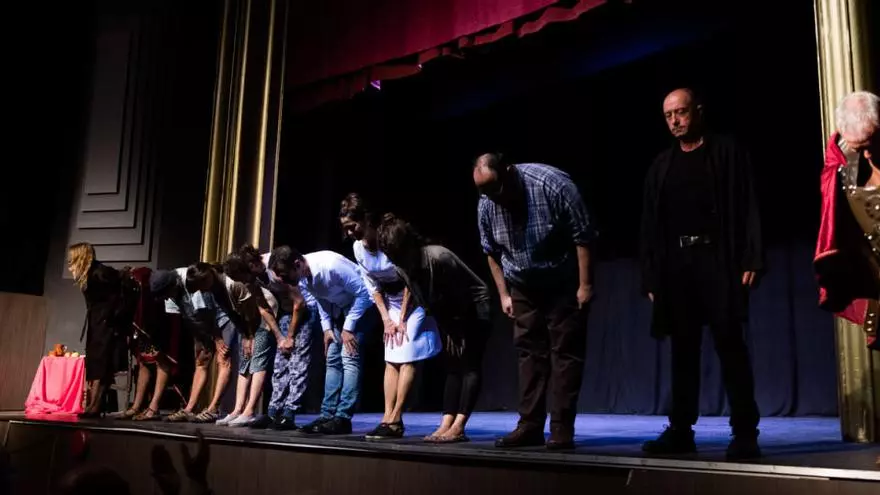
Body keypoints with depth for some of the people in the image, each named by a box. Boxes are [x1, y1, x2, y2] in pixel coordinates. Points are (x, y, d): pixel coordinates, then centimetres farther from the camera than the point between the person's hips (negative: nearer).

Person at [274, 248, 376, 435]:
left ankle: (342, 418, -14)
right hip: (338, 309, 8)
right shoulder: (302, 278, -11)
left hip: (361, 304, -8)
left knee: (349, 358, -15)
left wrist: (348, 328, -22)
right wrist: (327, 328, -2)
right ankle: (327, 415, 8)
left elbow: (362, 293, -26)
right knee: (333, 360, 4)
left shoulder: (331, 265, -34)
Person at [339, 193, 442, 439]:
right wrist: (386, 320, -4)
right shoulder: (358, 248, -5)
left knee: (406, 357, -10)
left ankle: (395, 420, -8)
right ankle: (388, 418, 2)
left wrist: (403, 319, -16)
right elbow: (373, 287, 2)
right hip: (391, 300, 7)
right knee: (391, 359, 2)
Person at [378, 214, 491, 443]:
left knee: (469, 364, -13)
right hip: (453, 315, 8)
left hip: (475, 308, -7)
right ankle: (446, 425, -1)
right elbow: (429, 303, 1)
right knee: (453, 366, 3)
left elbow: (460, 296, -25)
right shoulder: (403, 267, -9)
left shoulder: (439, 257, -32)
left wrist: (459, 333, -17)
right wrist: (448, 332, -2)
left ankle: (458, 427, -18)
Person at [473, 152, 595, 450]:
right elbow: (492, 253, 5)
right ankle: (530, 426, 8)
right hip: (523, 288, 4)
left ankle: (562, 430, 0)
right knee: (529, 353, 4)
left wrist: (585, 285, -19)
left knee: (565, 352, -4)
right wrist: (503, 294, 5)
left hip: (564, 285, -4)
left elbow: (582, 236, -19)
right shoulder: (486, 205, -10)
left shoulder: (553, 185, -25)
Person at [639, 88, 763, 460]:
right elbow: (650, 226, 12)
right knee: (683, 349, 5)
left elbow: (747, 207, -2)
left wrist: (750, 260, -12)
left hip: (717, 260, -3)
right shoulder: (661, 165, 15)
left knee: (729, 344, -5)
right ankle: (681, 431, 10)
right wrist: (650, 278, 5)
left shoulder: (727, 152, 6)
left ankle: (744, 433, 1)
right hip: (676, 265, 4)